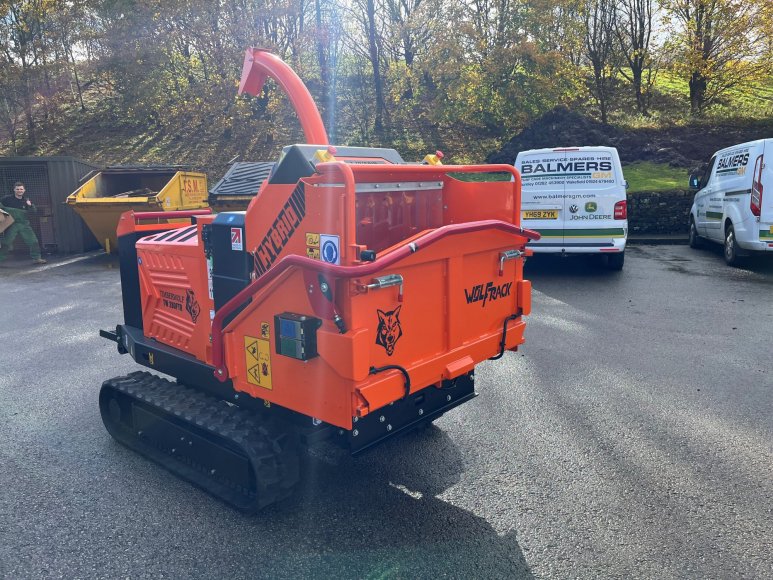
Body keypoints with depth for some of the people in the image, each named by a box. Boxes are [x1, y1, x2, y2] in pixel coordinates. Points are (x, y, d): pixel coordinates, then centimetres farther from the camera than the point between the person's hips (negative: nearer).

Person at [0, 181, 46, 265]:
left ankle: (36, 258, 9)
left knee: (33, 241, 0)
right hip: (12, 225, -3)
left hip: (24, 224, 3)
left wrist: (30, 205, -17)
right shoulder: (7, 199, -1)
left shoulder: (26, 201, 8)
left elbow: (34, 211, 1)